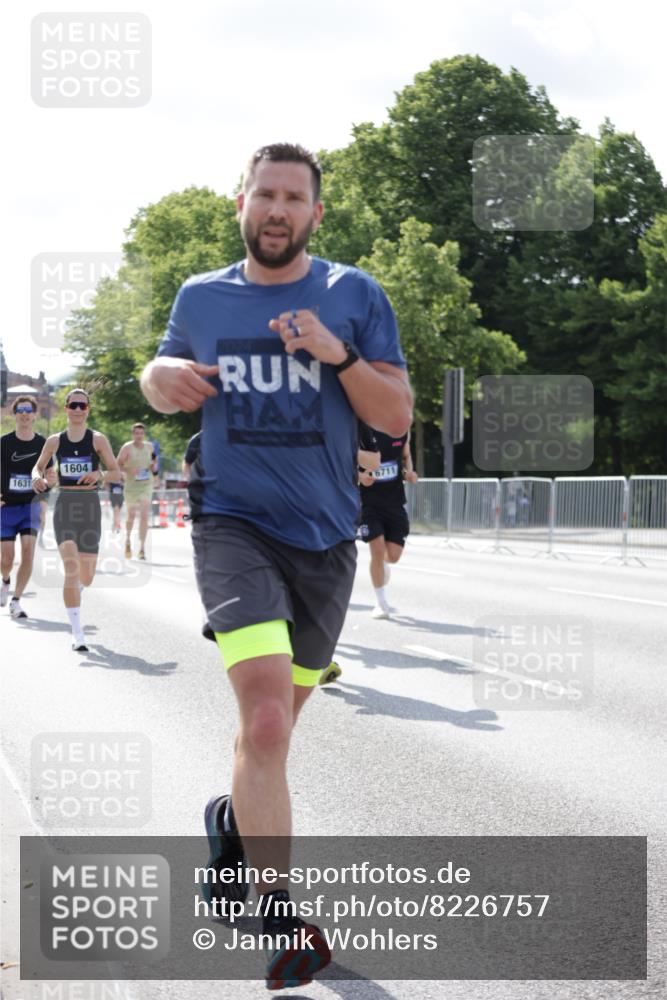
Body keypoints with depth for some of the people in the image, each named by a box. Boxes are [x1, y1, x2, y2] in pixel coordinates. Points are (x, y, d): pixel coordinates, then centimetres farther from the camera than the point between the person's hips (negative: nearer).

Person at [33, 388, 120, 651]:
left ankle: (78, 586, 46)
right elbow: (38, 466, 19)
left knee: (86, 577, 5)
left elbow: (117, 474, 1)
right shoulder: (55, 441, 6)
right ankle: (77, 633, -14)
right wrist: (37, 478, -5)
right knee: (71, 568, -17)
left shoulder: (98, 440, 1)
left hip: (90, 505, 0)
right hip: (64, 505, 0)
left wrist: (98, 474, -20)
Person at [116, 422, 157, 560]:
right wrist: (128, 470, -21)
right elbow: (118, 465, -4)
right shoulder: (127, 447, -5)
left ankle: (142, 548, -5)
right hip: (131, 485, -2)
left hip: (146, 485, 2)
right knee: (131, 515, 7)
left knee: (144, 516, -8)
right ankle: (128, 540, 34)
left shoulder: (149, 446, 6)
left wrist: (154, 466, -7)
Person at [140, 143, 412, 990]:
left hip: (325, 538, 2)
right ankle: (281, 920, -17)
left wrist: (339, 354, -20)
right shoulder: (200, 298, 5)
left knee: (272, 722, 17)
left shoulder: (354, 295, 1)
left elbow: (396, 418, -2)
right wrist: (162, 377, -3)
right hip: (233, 523, -2)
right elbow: (166, 371, 22)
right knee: (265, 716, -21)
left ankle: (233, 822, 48)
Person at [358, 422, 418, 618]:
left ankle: (382, 565, 38)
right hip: (369, 500, -3)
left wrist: (409, 472, -5)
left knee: (393, 555, -1)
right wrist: (360, 476, -25)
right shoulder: (360, 429, -12)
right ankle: (381, 603, 5)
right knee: (377, 550, -11)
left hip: (395, 499, 3)